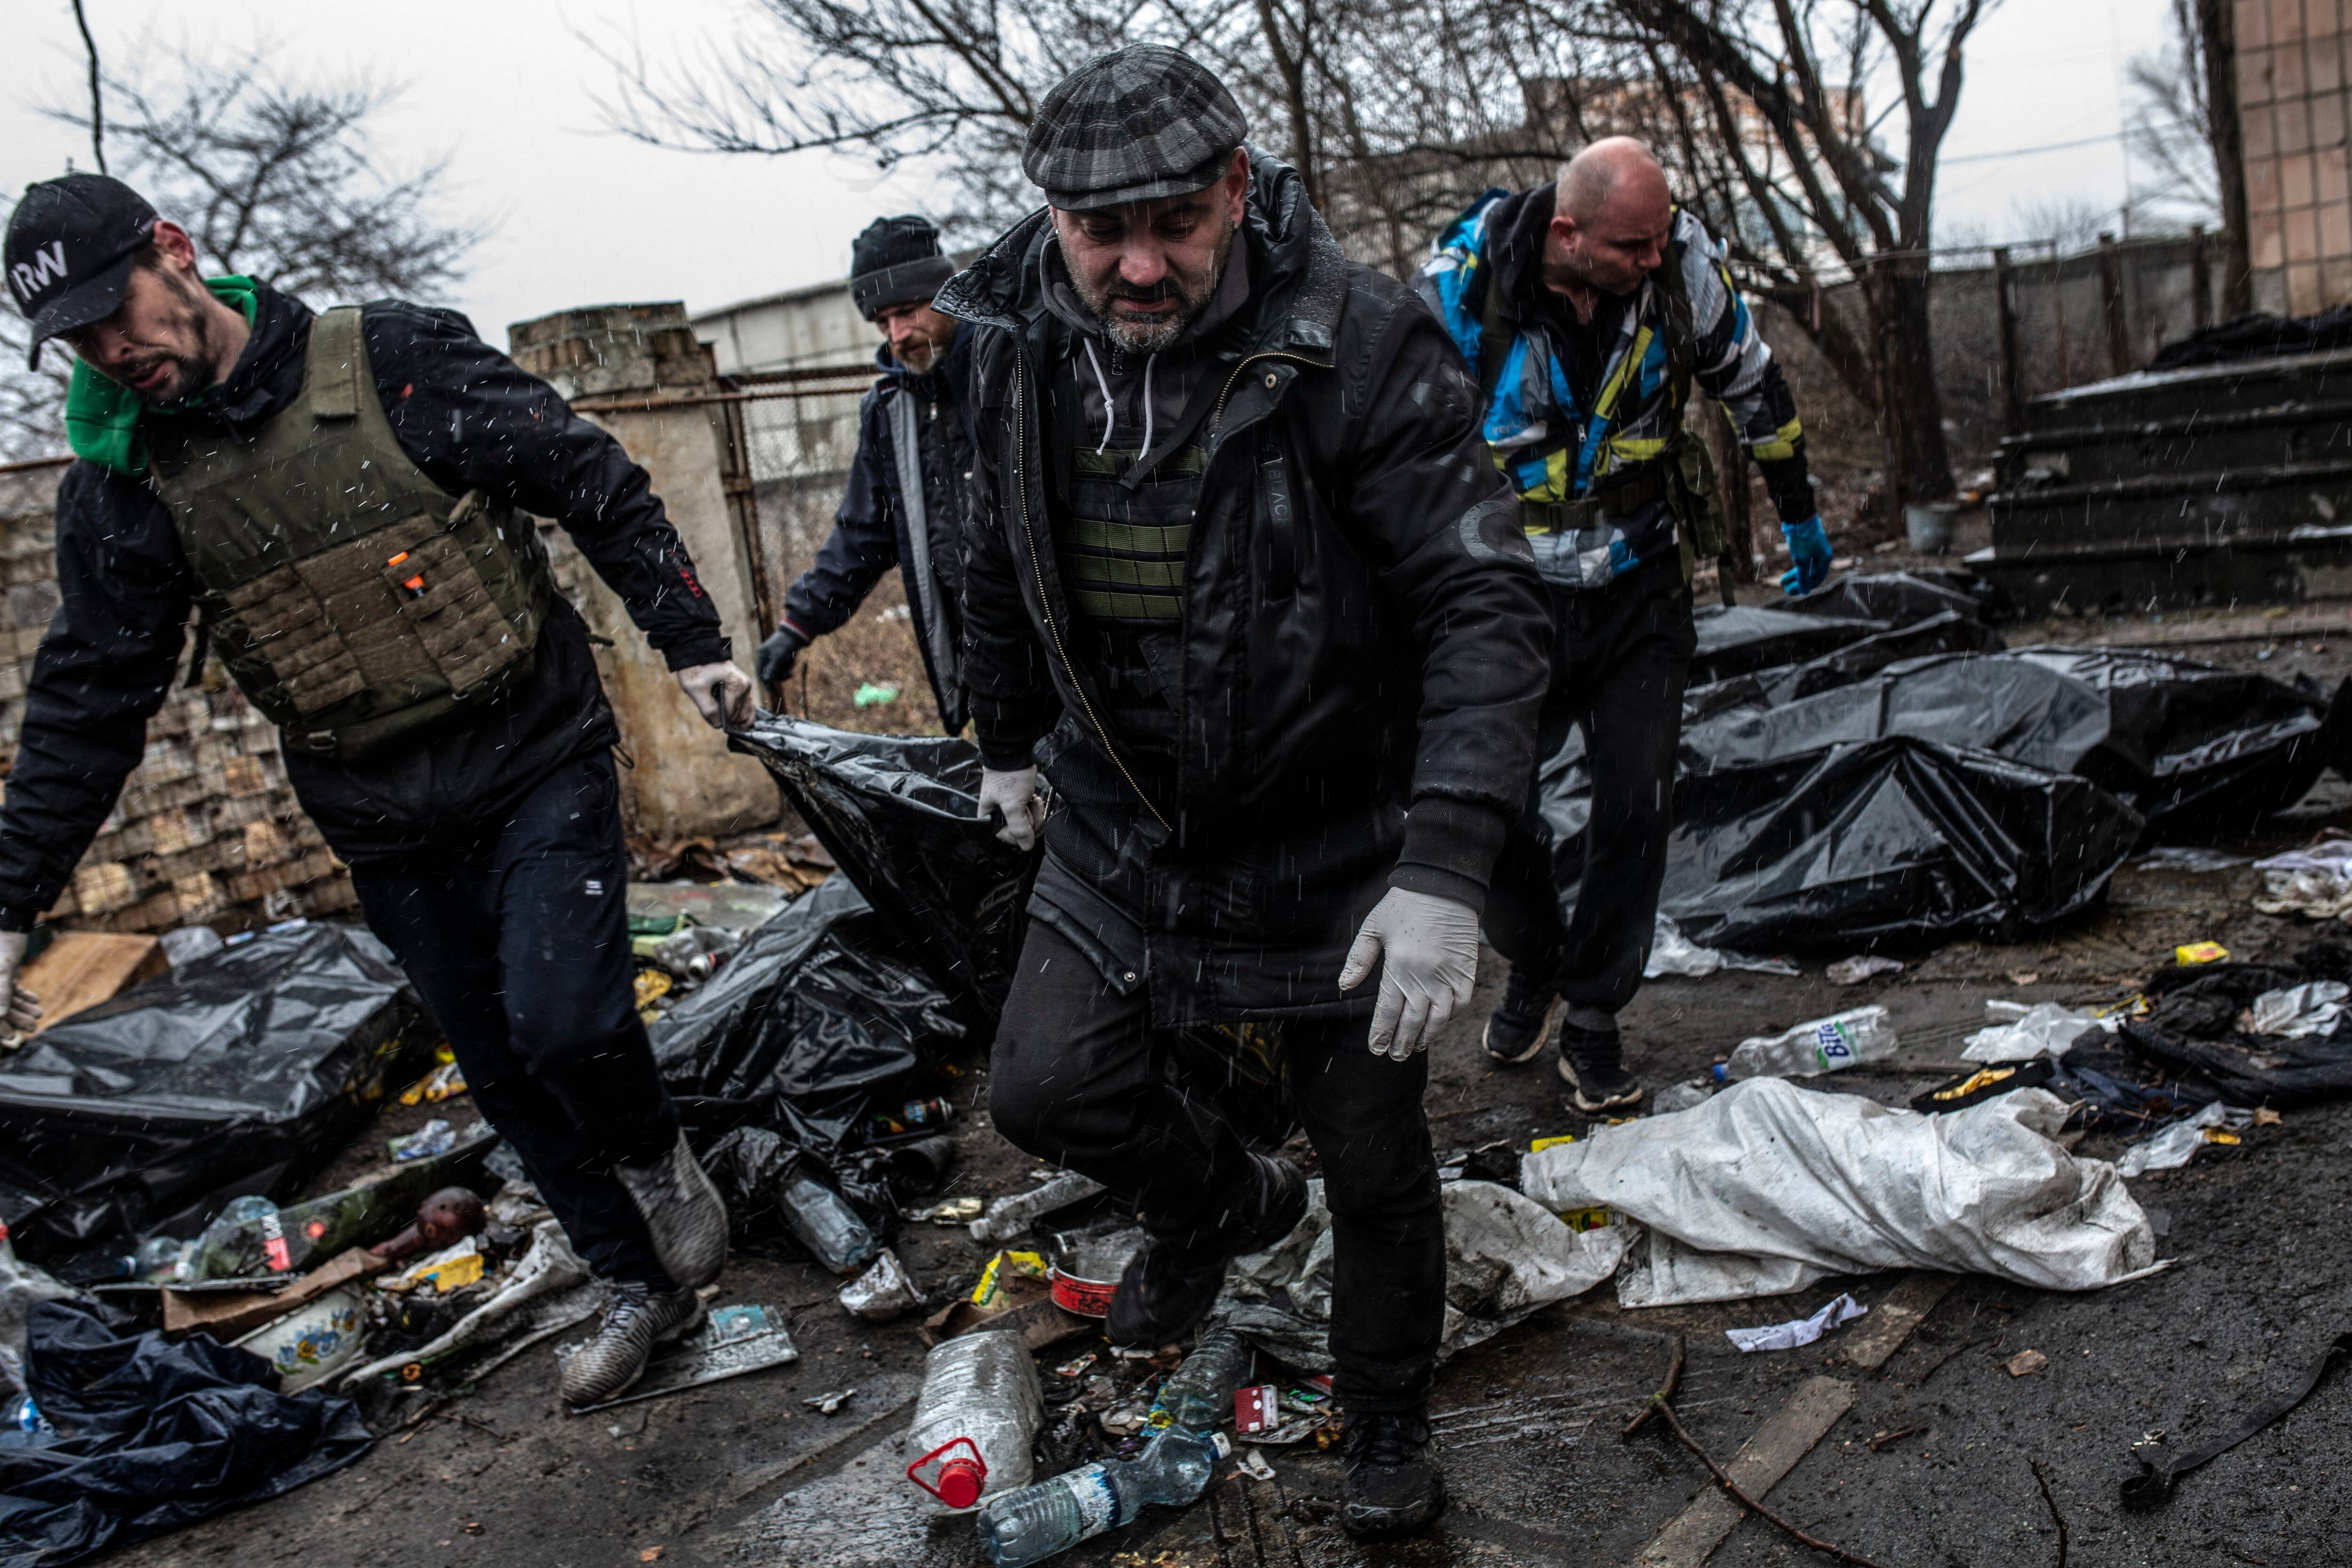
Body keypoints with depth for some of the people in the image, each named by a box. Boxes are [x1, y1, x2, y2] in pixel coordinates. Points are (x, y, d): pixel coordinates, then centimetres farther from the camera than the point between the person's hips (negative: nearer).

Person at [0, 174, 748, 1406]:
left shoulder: (398, 362, -11)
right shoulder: (123, 484, -2)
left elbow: (596, 488, -6)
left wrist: (690, 643, -7)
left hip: (537, 762, -3)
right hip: (389, 830, 4)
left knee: (563, 1020, -18)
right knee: (505, 1074, 10)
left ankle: (657, 1157, 17)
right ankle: (641, 1283, 29)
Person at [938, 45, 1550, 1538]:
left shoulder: (1362, 346, -23)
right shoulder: (1024, 348, -6)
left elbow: (1484, 605, -27)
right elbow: (1002, 564, 12)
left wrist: (1446, 869, -35)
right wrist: (1009, 741, 22)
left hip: (1337, 851, -4)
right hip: (1125, 830, 4)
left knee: (1376, 1169, 9)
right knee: (1046, 1089, 3)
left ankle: (1391, 1424, 38)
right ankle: (1226, 1198, 37)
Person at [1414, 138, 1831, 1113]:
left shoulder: (1681, 259, -11)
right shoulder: (1463, 283, -19)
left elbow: (1751, 383, 7)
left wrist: (1800, 514, 17)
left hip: (1640, 585, 1)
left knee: (1636, 806, -2)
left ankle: (1592, 1016, 16)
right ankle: (1533, 965, 31)